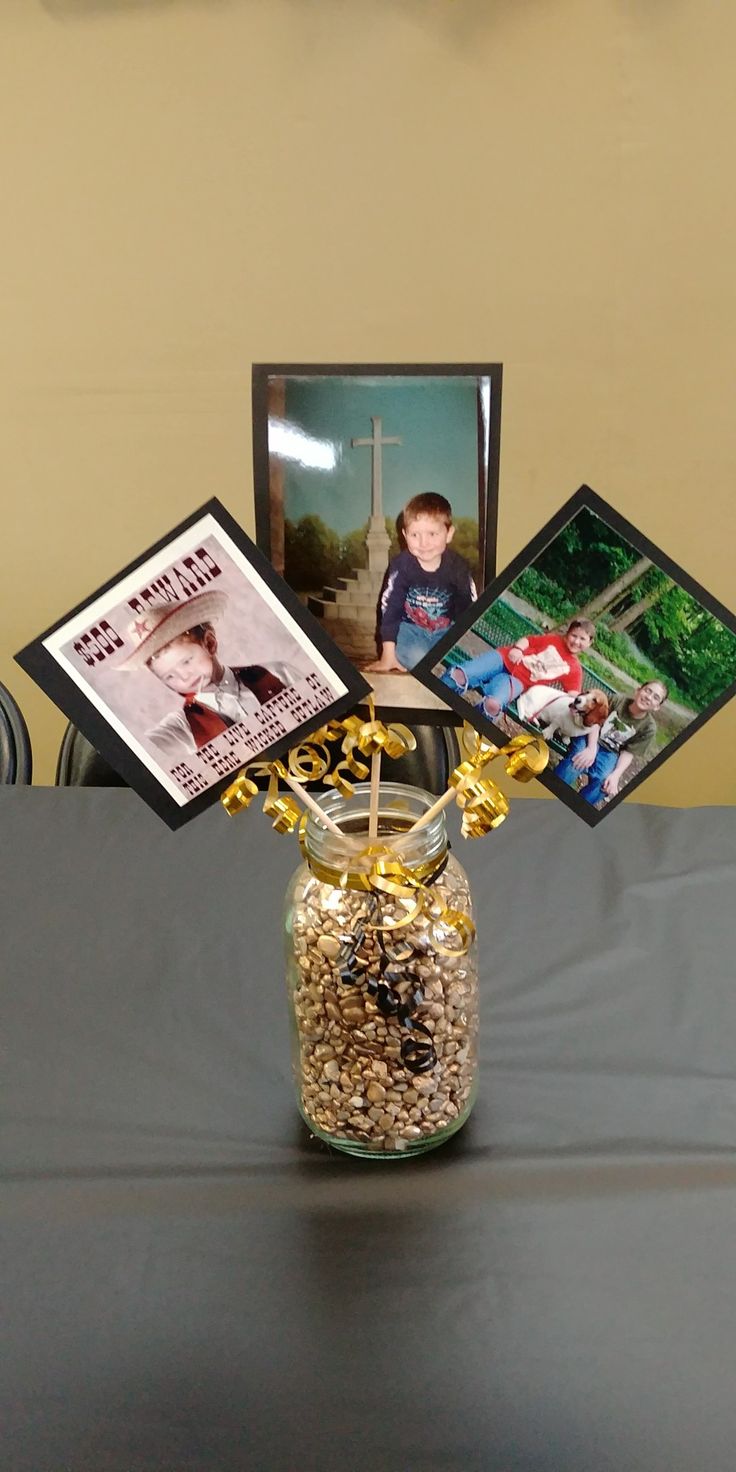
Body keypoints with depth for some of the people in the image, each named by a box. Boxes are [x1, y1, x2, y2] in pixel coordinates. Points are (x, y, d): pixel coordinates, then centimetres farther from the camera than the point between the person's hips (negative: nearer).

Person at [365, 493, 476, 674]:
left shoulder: (458, 566, -12)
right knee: (417, 658, -28)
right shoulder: (401, 565, -15)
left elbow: (469, 610, -4)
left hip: (446, 630, 1)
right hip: (410, 628, -1)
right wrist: (388, 655, -15)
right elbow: (389, 608, -13)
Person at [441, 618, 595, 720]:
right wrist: (517, 648, -12)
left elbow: (573, 697, 6)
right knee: (459, 675, -23)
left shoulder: (574, 669, 11)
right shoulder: (553, 640, 12)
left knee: (493, 704, -37)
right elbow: (528, 639, 11)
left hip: (517, 680, -1)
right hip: (504, 659, 1)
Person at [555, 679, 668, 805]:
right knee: (577, 761, -32)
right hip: (592, 739, -1)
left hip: (610, 752, 1)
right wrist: (592, 748, -26)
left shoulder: (649, 727, -10)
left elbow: (629, 753, -9)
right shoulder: (618, 700, -13)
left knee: (603, 782, -29)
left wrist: (616, 775, -24)